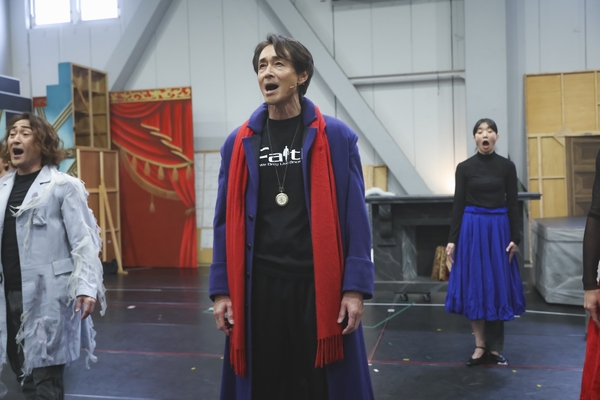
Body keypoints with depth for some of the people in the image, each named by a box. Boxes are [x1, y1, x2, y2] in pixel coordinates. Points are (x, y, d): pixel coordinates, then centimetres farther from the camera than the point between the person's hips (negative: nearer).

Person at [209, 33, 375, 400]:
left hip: (318, 285, -2)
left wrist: (355, 288, -9)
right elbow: (227, 222, 6)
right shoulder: (239, 143, 5)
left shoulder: (336, 137, -1)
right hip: (258, 287, 2)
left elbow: (355, 218, -4)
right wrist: (221, 290, 2)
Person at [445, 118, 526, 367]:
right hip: (471, 229, 0)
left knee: (497, 285, 4)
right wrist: (452, 239, -4)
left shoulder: (507, 166, 3)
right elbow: (458, 204, 0)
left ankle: (494, 348, 15)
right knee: (473, 285, 0)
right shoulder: (464, 167, 1)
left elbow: (513, 204, 3)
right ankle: (480, 346, 10)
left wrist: (515, 238, -3)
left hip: (499, 229, 1)